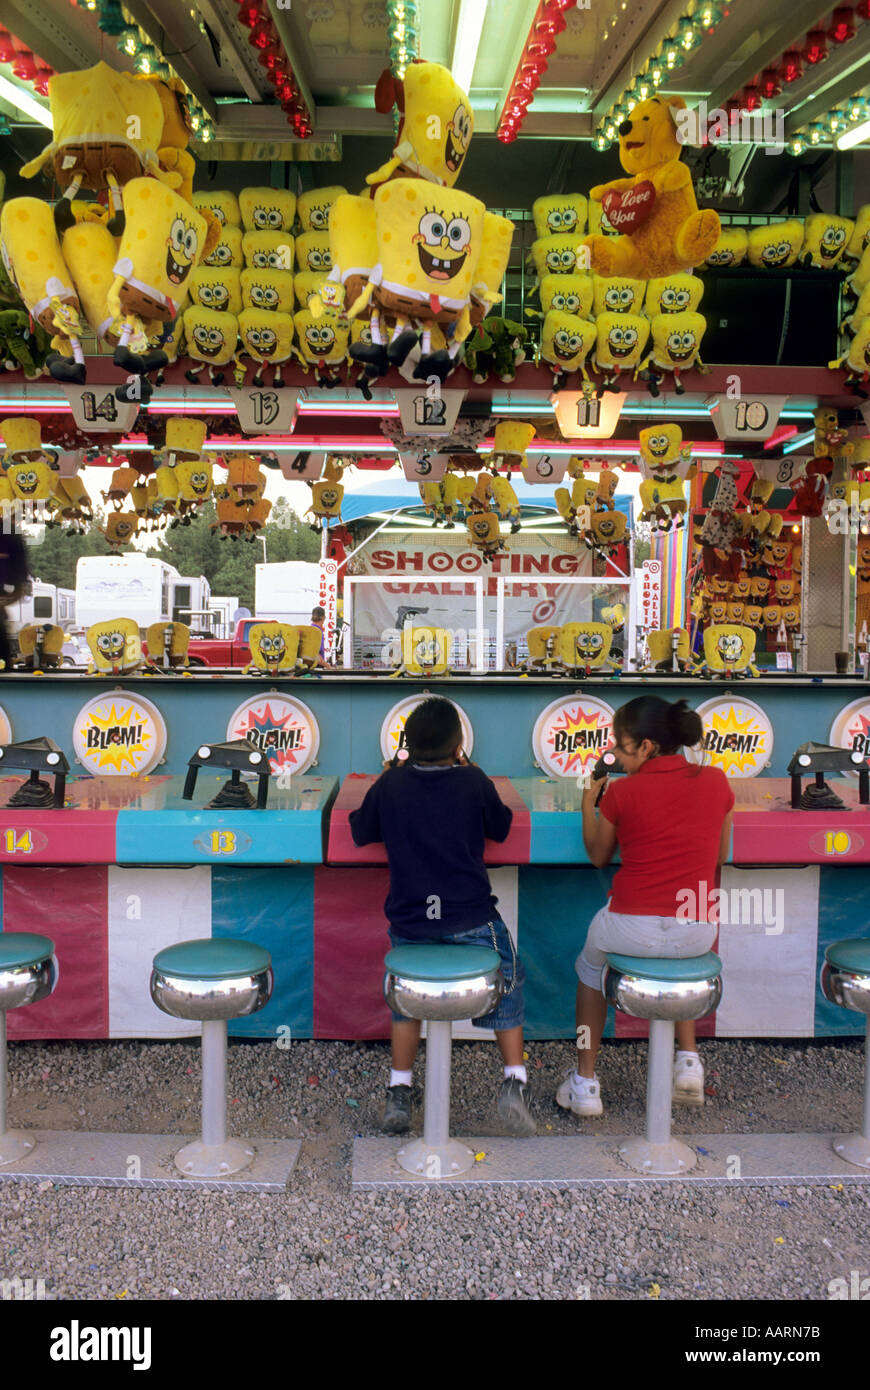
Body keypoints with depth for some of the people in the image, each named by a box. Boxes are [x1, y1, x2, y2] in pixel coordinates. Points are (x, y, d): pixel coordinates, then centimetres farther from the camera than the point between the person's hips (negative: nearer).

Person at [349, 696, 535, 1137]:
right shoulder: (474, 782, -7)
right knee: (508, 981, 22)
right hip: (471, 919, -2)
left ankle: (398, 1093, 22)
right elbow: (501, 828, 10)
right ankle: (514, 1080, 11)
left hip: (409, 922, 2)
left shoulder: (390, 784, -4)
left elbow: (360, 832, 11)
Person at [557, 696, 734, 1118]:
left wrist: (589, 802, 18)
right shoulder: (716, 781, 1)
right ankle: (688, 1060, 32)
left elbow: (598, 856, 8)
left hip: (633, 928, -3)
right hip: (698, 931, 3)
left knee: (591, 965, 31)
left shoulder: (623, 792, -8)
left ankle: (585, 1082, 31)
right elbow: (719, 855, 13)